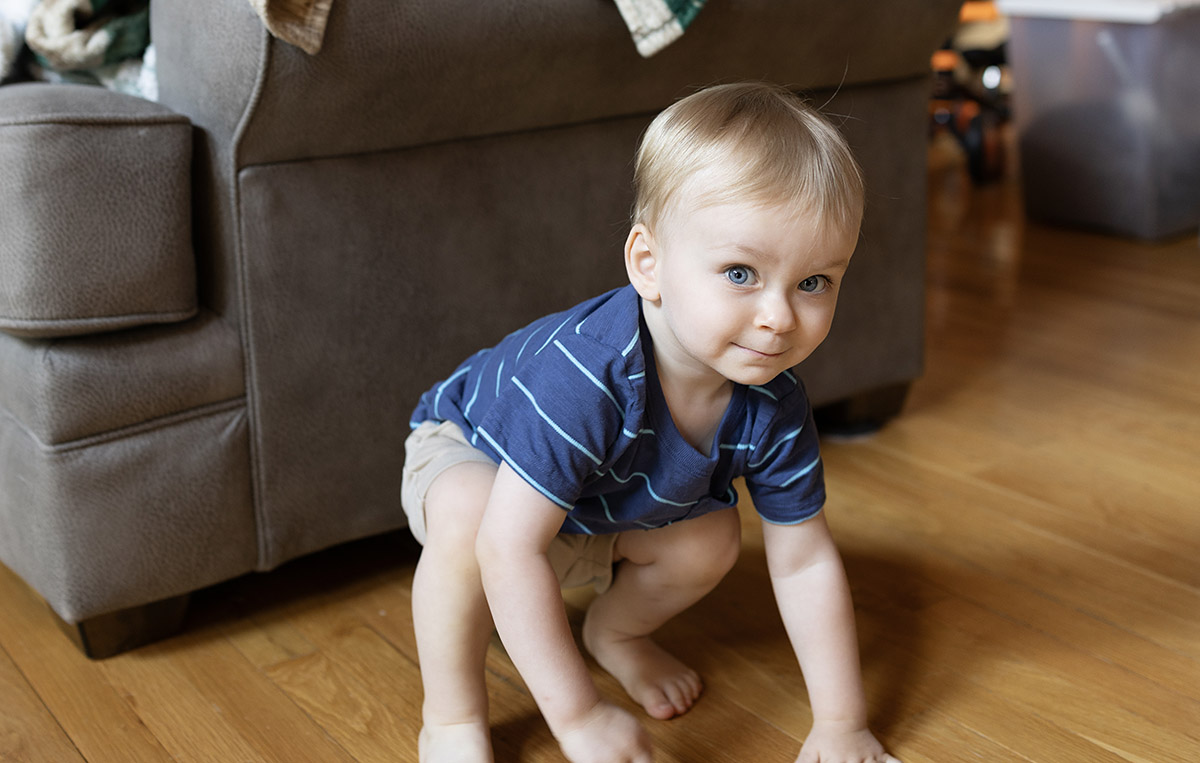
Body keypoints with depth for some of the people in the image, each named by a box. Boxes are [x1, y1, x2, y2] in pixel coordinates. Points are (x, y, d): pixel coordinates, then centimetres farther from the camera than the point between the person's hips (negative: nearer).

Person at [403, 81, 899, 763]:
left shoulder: (774, 406, -25)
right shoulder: (585, 377, -46)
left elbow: (806, 560, -15)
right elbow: (510, 548, -44)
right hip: (467, 451, -6)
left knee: (712, 541, -12)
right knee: (467, 517, -36)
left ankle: (617, 631, 20)